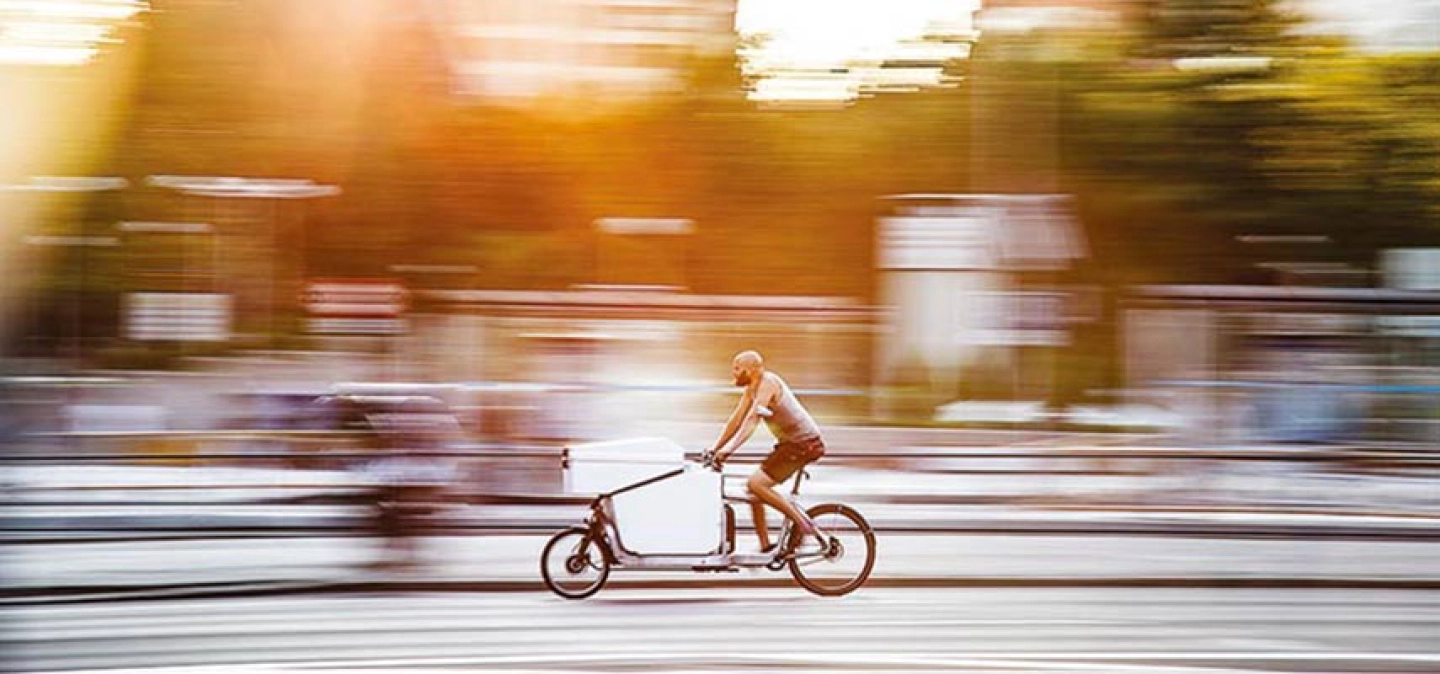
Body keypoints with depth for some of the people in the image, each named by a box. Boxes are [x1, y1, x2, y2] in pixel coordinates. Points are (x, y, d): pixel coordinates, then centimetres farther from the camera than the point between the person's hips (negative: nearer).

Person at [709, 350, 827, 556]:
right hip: (790, 442, 10)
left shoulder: (768, 383, -17)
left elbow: (752, 420, -26)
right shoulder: (752, 389, 11)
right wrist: (715, 449, 10)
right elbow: (736, 420, 15)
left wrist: (729, 449, -32)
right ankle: (765, 547, 14)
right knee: (754, 487, 9)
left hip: (804, 444, -10)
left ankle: (807, 526, -12)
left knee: (757, 484, -17)